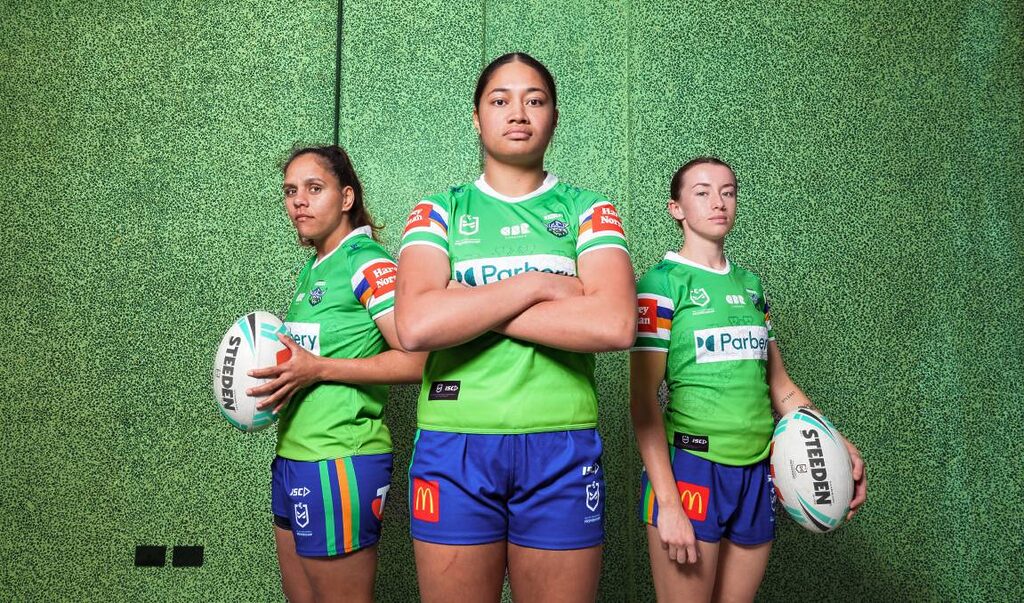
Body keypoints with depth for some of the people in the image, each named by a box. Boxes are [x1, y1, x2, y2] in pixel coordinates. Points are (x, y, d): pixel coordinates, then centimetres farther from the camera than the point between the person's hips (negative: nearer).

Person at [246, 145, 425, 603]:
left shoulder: (368, 261, -13)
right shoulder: (313, 268, 14)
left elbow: (415, 361, -21)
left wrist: (317, 369, -21)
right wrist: (275, 368, 7)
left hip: (340, 461, -9)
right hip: (291, 458, 9)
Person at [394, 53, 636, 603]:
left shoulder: (587, 210, 7)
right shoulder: (439, 211, 7)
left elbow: (615, 325, -13)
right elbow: (415, 325, -12)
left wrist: (470, 310, -10)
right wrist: (538, 284, -11)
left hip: (562, 447, 0)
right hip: (452, 446, 0)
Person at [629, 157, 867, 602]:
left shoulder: (750, 285, 14)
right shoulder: (662, 282, -5)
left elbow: (780, 388, 17)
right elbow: (643, 399, -11)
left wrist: (837, 444, 3)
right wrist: (668, 503, -17)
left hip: (757, 471, 6)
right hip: (689, 467, -5)